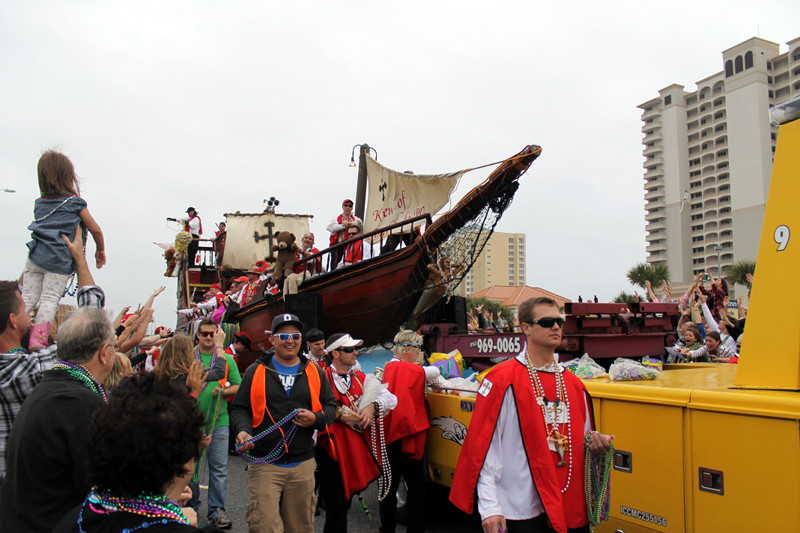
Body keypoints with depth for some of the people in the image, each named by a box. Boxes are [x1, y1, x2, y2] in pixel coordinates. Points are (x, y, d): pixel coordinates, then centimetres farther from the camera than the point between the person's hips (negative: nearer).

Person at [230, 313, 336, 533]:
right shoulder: (256, 371, 3)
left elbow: (330, 405, 11)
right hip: (264, 463, -2)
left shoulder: (314, 372, 8)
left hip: (302, 465, 2)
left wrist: (316, 419, -9)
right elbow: (240, 407, 4)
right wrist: (243, 430, -16)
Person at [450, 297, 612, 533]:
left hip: (572, 508, 6)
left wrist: (597, 446, -1)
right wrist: (489, 508, -17)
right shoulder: (502, 380, -11)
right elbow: (484, 447, -14)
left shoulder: (573, 384, 10)